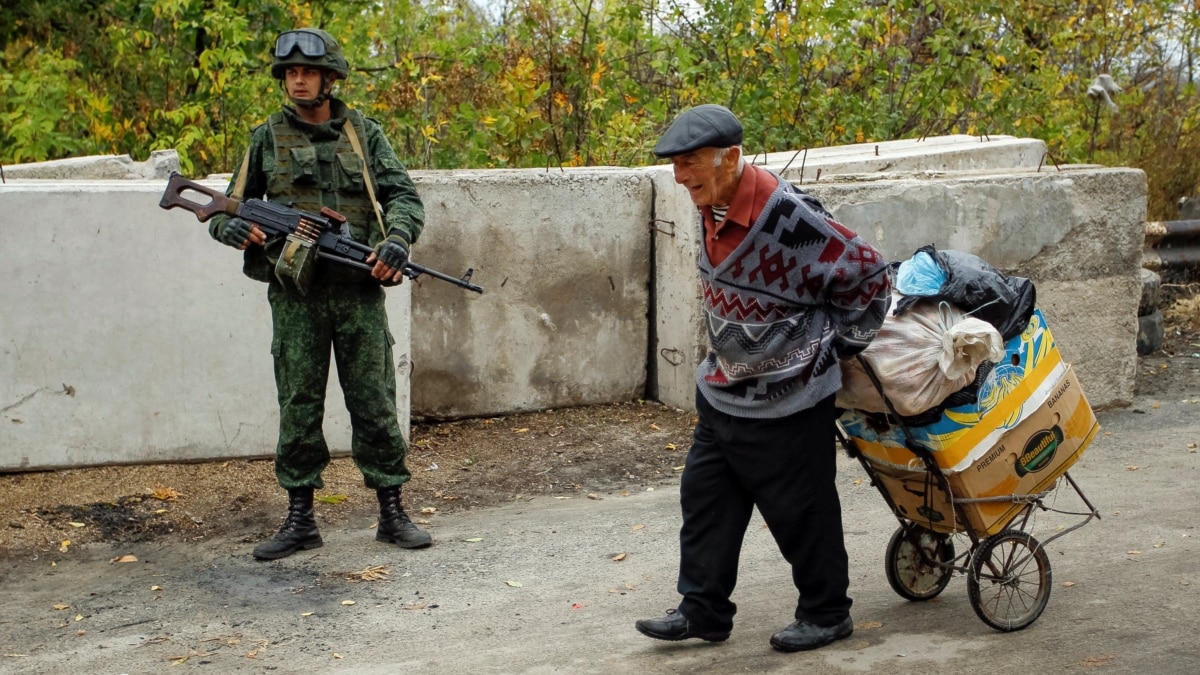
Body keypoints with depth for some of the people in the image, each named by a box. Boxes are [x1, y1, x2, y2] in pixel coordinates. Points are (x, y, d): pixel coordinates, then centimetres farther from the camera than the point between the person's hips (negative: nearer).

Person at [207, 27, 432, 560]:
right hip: (296, 296, 0)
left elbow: (404, 196, 4)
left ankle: (392, 514, 11)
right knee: (298, 407, 4)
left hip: (359, 292, 0)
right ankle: (300, 520, 13)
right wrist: (232, 227, -12)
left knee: (375, 404, 2)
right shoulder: (267, 139, 8)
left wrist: (397, 238, -17)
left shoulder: (364, 134, 8)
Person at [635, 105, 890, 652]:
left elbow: (869, 274, -17)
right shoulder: (713, 210, -1)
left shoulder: (787, 215, -27)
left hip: (788, 401, -8)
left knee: (801, 513, 6)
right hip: (723, 394, 8)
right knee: (704, 500, 11)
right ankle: (703, 611, 22)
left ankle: (826, 615, 24)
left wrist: (838, 346, -6)